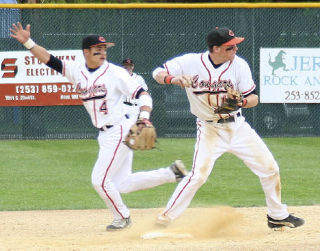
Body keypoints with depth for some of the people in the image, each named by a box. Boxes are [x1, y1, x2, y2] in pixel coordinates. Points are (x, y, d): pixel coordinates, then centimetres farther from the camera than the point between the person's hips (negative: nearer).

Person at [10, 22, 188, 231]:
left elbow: (142, 94, -14)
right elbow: (50, 60, 2)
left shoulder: (115, 73, -10)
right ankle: (170, 174, 22)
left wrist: (144, 117, -30)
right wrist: (28, 42, -10)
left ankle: (122, 217, 16)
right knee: (122, 184, 12)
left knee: (100, 180, -5)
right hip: (105, 135, 7)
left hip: (120, 131, -7)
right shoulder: (77, 71, 6)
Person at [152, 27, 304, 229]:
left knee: (269, 167, 5)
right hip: (209, 129, -4)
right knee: (199, 173, -20)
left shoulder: (239, 65, -7)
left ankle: (277, 215, 24)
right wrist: (173, 79, -31)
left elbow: (254, 98, -3)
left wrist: (240, 102, -26)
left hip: (237, 126, 4)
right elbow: (157, 73, -9)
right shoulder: (190, 63, -13)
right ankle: (166, 217, -11)